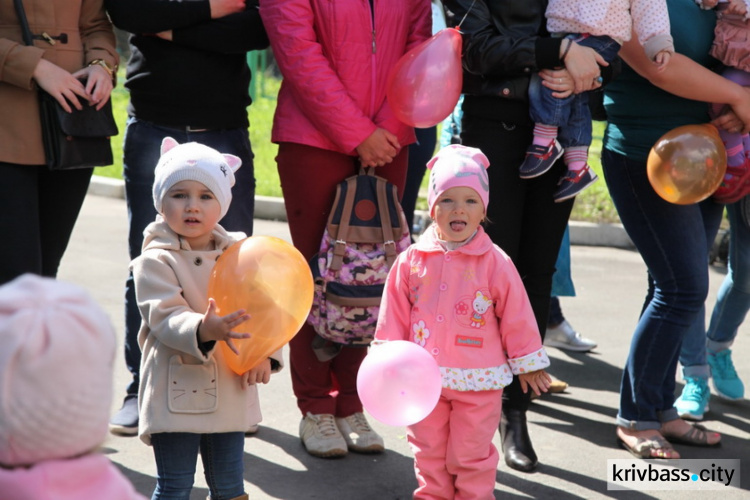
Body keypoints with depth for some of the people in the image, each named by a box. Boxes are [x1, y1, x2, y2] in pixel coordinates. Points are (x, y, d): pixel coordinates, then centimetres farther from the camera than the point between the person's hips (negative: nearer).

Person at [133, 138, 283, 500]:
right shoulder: (156, 261, -10)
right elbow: (166, 317, -22)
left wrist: (266, 353, -11)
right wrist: (203, 331, -42)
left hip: (230, 390, 5)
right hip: (176, 392, -5)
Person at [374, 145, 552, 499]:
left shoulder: (495, 263, -8)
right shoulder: (412, 261, -3)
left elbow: (516, 316, -1)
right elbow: (395, 314, 6)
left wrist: (528, 363, 3)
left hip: (478, 379, -3)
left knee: (471, 453, 7)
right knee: (428, 449, 15)